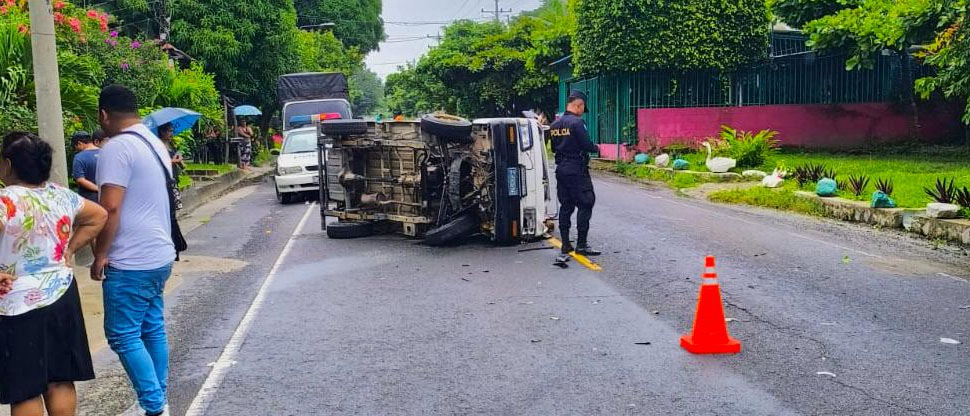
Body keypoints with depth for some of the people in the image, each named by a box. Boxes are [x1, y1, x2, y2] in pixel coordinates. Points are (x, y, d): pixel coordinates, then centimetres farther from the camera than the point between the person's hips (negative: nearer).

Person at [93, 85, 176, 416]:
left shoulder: (117, 148, -16)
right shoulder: (155, 143, 13)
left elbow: (110, 208, -22)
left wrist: (100, 256, -13)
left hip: (131, 263, -9)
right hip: (159, 256, 9)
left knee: (124, 335, -2)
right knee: (153, 329, 15)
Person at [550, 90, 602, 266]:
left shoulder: (555, 125, 10)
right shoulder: (577, 122, -15)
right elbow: (587, 145, -17)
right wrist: (596, 148, 2)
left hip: (561, 170, 8)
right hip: (577, 170, -8)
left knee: (565, 207, 10)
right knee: (585, 205, 2)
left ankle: (565, 247, 12)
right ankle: (581, 244, 3)